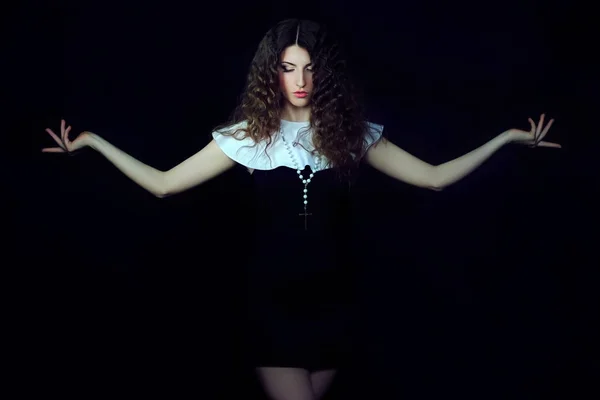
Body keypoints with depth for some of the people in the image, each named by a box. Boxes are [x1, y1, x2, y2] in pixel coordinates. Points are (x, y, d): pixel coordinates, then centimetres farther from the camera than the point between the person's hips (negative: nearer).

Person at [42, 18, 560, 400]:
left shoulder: (351, 132, 0)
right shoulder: (250, 133, -4)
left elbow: (434, 177, 1)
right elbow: (163, 183, -6)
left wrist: (506, 138, -1)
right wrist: (93, 141, -10)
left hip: (334, 299, 2)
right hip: (274, 301, -2)